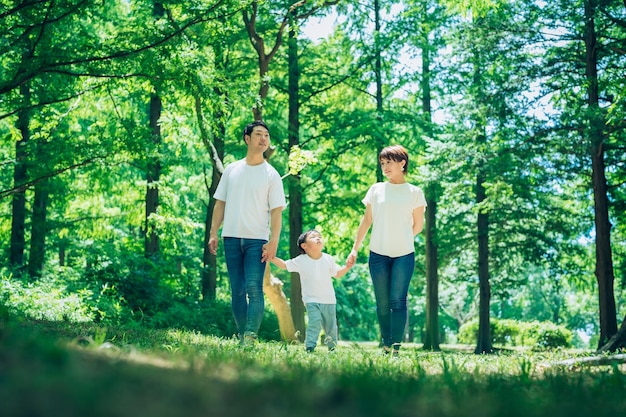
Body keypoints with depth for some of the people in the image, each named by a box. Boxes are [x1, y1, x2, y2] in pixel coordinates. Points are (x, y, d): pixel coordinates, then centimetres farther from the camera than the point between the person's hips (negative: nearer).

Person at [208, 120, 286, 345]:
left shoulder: (271, 174, 3)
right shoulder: (231, 169, 12)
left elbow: (276, 211, -2)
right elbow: (220, 203, 14)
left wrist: (273, 242, -12)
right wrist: (213, 233, 6)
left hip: (257, 239, -3)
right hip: (232, 238, 3)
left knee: (254, 288, -14)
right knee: (237, 291, 6)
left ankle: (250, 338, -17)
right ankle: (241, 337, 12)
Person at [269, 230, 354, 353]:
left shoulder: (328, 259, 2)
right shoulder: (301, 261, -4)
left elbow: (337, 274, 13)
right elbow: (284, 265, 1)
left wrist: (347, 267, -3)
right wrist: (272, 258, -13)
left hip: (329, 300, 3)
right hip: (311, 300, -3)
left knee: (331, 326, 10)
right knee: (315, 321, -23)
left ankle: (332, 347, 31)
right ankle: (309, 347, -18)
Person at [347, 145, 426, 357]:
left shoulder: (414, 192, 2)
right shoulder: (376, 189, 6)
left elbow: (418, 225, 8)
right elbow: (366, 220, 9)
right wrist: (355, 248, 7)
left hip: (404, 255, -2)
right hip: (378, 254, 2)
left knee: (398, 301, -7)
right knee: (382, 303, 5)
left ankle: (396, 349, -7)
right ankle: (386, 347, 13)